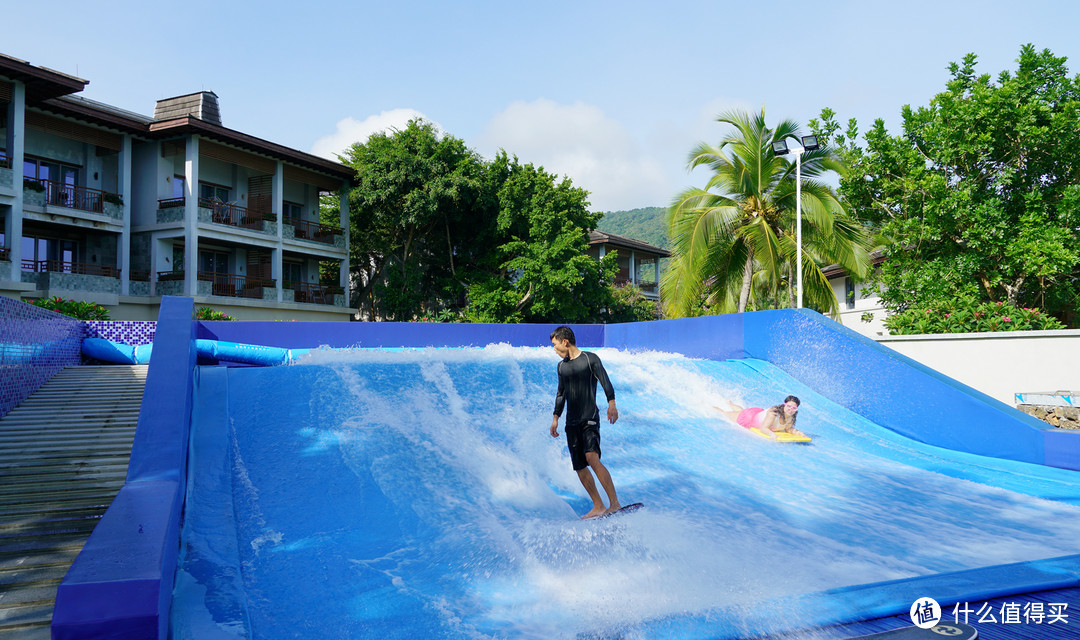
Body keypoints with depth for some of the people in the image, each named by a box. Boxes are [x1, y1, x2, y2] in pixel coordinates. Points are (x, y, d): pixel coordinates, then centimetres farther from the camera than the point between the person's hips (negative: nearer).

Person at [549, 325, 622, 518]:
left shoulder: (590, 359, -2)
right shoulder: (562, 366, 16)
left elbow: (605, 381, -10)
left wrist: (611, 403, -24)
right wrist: (556, 418, 21)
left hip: (589, 417, -6)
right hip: (571, 421, 6)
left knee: (592, 458, -24)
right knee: (579, 467, 2)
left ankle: (615, 503, -23)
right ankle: (598, 506, 11)